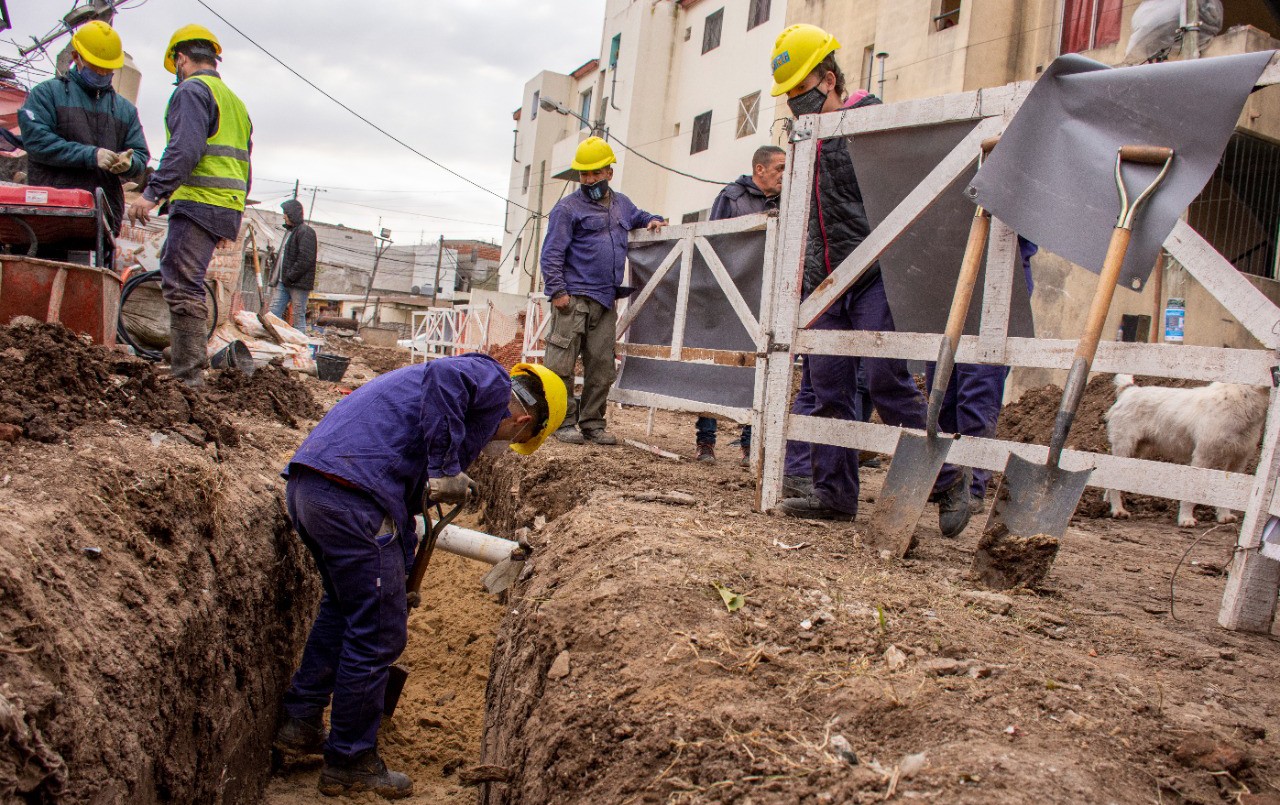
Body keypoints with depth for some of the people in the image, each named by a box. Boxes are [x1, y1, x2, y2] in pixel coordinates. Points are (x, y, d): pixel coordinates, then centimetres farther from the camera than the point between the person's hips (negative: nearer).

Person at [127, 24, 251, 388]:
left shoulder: (192, 90, -3)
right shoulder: (234, 101, 26)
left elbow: (185, 149, -19)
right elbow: (244, 168, 27)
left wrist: (153, 192, -24)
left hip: (198, 203, -9)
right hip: (228, 207, 9)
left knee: (183, 287, -12)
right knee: (174, 274, 16)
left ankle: (189, 377, -16)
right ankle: (188, 363, 17)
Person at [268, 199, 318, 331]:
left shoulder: (306, 232, -11)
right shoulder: (290, 230, 20)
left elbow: (305, 260, -19)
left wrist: (290, 277, -18)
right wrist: (276, 276, 15)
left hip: (298, 283, -9)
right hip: (284, 282, 10)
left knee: (299, 315, -4)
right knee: (274, 313, 6)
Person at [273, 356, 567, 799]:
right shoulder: (494, 383, 5)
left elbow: (404, 498, 34)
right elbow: (443, 376, -22)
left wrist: (401, 591, 39)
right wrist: (446, 469, -18)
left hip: (305, 482, 10)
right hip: (351, 492, -10)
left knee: (343, 607, 29)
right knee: (377, 635, 5)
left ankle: (300, 722, 39)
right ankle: (349, 763, 20)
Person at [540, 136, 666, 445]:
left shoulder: (621, 204, 17)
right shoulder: (568, 208, -1)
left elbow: (637, 216, 40)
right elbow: (552, 254, -6)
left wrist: (652, 220, 18)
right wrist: (557, 291, -14)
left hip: (605, 302, 6)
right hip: (574, 298, -6)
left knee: (601, 367, 7)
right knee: (562, 363, -8)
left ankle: (592, 424, 15)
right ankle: (563, 423, 0)